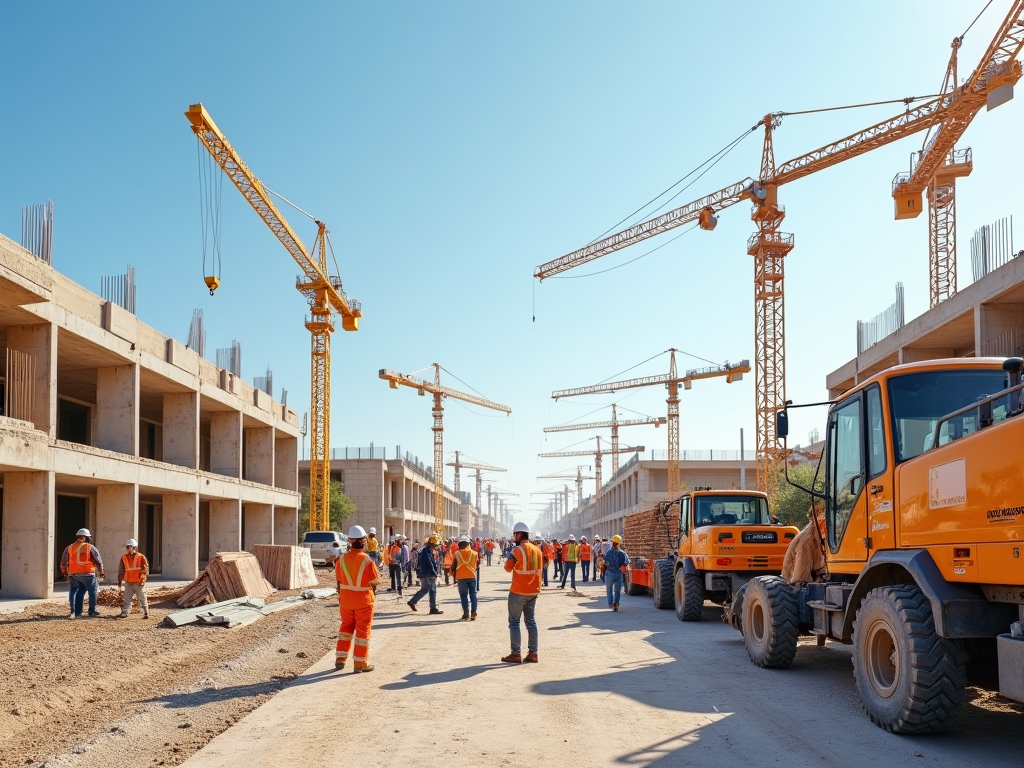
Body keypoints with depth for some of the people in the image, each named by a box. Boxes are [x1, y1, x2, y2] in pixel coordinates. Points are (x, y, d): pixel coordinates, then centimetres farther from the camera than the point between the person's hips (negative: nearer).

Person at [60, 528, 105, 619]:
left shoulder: (69, 548, 6)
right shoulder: (90, 548, -3)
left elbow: (63, 563, 9)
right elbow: (98, 561, 0)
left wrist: (65, 572, 25)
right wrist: (101, 572, 13)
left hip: (73, 574, 3)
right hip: (87, 574, -3)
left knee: (75, 592, 11)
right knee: (92, 592, 10)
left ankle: (76, 612, 5)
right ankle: (92, 611, 14)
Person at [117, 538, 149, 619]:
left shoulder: (141, 557, -5)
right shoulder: (124, 557, 6)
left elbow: (145, 569, -6)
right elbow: (121, 570, 13)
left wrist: (142, 579, -16)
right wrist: (120, 581, 13)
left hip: (139, 583, -4)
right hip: (128, 583, 4)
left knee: (142, 599, 1)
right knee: (126, 599, 3)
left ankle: (146, 613, 7)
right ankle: (124, 613, 6)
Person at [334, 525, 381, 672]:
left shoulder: (342, 559, -5)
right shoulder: (367, 560, -19)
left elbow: (339, 579, 3)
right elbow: (375, 581, -14)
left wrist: (340, 595, 16)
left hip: (346, 599, 4)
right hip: (364, 599, -4)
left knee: (346, 626, 19)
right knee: (363, 630, 6)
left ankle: (340, 658, 20)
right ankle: (361, 662, 10)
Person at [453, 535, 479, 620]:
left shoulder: (457, 553, -4)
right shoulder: (474, 553, 1)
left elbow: (454, 567, 0)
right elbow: (477, 564, 5)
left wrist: (455, 577, 9)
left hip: (461, 577, -1)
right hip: (472, 576, 1)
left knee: (464, 595, 6)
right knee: (473, 595, 9)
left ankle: (466, 614, 2)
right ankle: (473, 614, 5)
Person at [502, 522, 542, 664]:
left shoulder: (517, 550, -15)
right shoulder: (537, 550, 7)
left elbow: (508, 568, -8)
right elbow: (538, 569, 13)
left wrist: (508, 560, 7)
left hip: (518, 592, -6)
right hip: (533, 592, 6)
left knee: (514, 622, 2)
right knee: (531, 621, 11)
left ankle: (516, 654, 1)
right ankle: (533, 653, 12)